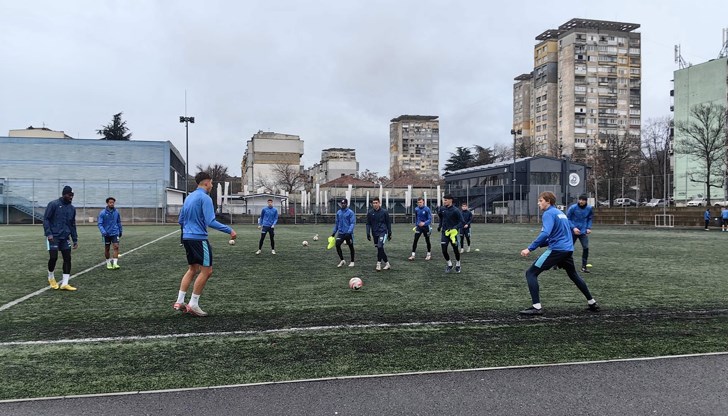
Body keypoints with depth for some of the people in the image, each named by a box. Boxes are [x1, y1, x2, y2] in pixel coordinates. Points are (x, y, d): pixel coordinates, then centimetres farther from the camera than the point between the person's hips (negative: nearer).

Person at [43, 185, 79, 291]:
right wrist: (48, 233, -17)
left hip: (65, 237, 5)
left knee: (67, 258, -2)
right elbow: (46, 219, -6)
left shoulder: (72, 208, 12)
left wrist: (75, 239, 13)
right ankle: (51, 277, 19)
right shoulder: (53, 204, -5)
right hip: (53, 236, -5)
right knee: (53, 257, -9)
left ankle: (65, 283, 1)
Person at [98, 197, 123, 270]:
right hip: (107, 234, -1)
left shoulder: (116, 212, 2)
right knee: (107, 249, 9)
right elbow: (100, 224, -9)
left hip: (115, 233, 1)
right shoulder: (102, 213, -7)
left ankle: (115, 263, -13)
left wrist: (120, 231, 18)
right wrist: (103, 232, -22)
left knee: (116, 247, -12)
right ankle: (108, 263, 24)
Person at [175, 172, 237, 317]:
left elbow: (181, 220, 20)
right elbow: (211, 222, -21)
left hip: (187, 238, 9)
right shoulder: (205, 198, -12)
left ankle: (179, 302, 15)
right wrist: (229, 230, -17)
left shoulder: (189, 197, 14)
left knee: (193, 269, 17)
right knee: (206, 271, -2)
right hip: (199, 238, -9)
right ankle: (193, 305, 1)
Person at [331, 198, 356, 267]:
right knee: (337, 245, -11)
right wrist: (334, 232, 14)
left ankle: (352, 261, 22)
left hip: (348, 233, -4)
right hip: (340, 233, 4)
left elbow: (353, 223, -13)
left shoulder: (350, 212, -8)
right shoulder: (338, 212, 8)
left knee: (351, 246, 7)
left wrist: (349, 232, -25)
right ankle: (342, 260, 3)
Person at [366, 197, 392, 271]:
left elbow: (388, 223, 6)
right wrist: (368, 233, -3)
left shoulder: (384, 212, -2)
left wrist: (389, 233, 7)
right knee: (379, 249, 6)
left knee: (380, 247, -21)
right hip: (375, 234, 4)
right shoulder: (370, 213, 3)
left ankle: (379, 264, -12)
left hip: (383, 232, -3)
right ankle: (387, 264, 19)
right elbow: (368, 224, 7)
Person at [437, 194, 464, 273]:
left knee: (455, 250, 8)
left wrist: (455, 228, -25)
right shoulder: (442, 209, 1)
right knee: (444, 250, -4)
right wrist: (439, 225, 12)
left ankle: (457, 265, 33)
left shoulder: (456, 210, -14)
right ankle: (449, 264, 20)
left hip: (452, 233, -3)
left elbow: (461, 222, -13)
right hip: (444, 232, 3)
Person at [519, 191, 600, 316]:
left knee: (531, 273, -6)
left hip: (557, 250, -9)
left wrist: (530, 248, -24)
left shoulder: (548, 213, -9)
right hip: (568, 249, 9)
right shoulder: (560, 213, 19)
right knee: (574, 275, 31)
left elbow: (545, 234, -24)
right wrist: (539, 244, 17)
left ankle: (536, 307, -13)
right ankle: (592, 303, 39)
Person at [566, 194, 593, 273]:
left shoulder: (589, 208, -2)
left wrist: (588, 228, -1)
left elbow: (590, 219, 13)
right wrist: (573, 228, -17)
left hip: (583, 232, 3)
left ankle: (583, 267, 3)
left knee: (586, 248, -8)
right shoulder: (573, 208, -13)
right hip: (573, 231, -2)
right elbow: (567, 219, -7)